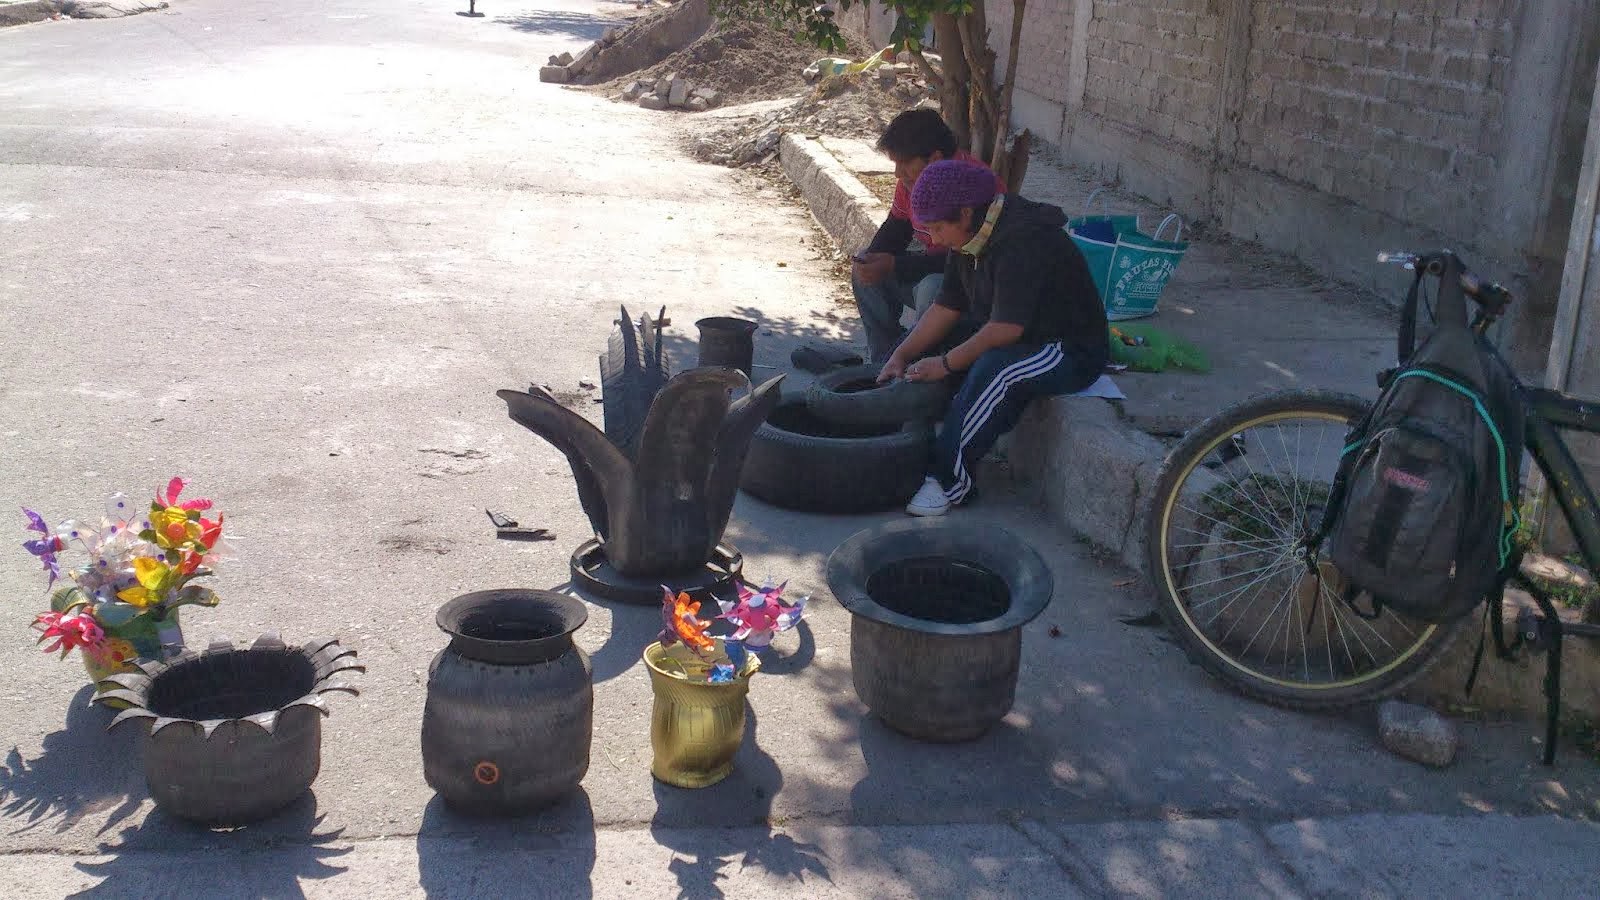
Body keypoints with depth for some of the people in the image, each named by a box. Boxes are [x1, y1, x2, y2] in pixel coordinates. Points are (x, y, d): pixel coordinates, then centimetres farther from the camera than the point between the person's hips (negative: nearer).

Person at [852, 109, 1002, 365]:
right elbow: (896, 228, 12)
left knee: (932, 289, -37)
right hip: (932, 266, 9)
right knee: (864, 271, 1)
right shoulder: (912, 177, -2)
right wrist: (872, 258, -11)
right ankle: (882, 359, 5)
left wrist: (893, 266, -30)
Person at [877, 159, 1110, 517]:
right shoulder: (972, 237, 1)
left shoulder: (1022, 242, -28)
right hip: (1014, 336, 10)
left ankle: (950, 479, -28)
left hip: (1074, 352, -10)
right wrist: (901, 355, -5)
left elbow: (1007, 328, -32)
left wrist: (946, 363, -25)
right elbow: (946, 307, 4)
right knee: (923, 343, 3)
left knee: (995, 370, -37)